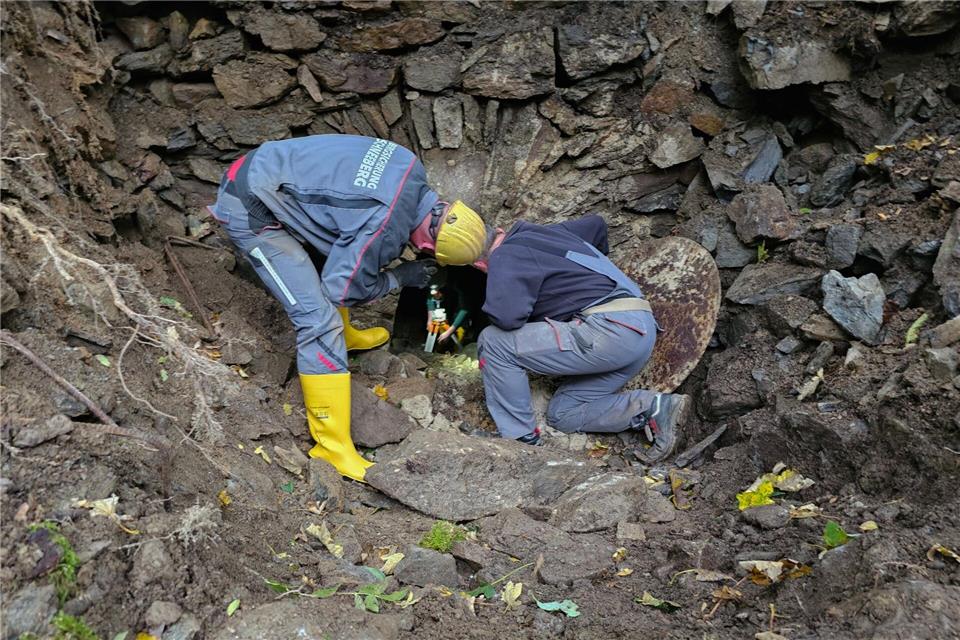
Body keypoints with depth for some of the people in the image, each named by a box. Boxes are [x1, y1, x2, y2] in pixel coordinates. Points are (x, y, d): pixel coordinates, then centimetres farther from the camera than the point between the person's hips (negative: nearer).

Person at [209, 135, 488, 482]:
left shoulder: (411, 169, -1)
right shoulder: (386, 228, -24)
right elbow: (341, 289, -12)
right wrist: (400, 277, 0)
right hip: (250, 212, -9)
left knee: (334, 256, 25)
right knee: (319, 319, -11)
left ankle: (344, 335, 49)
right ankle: (332, 443, -2)